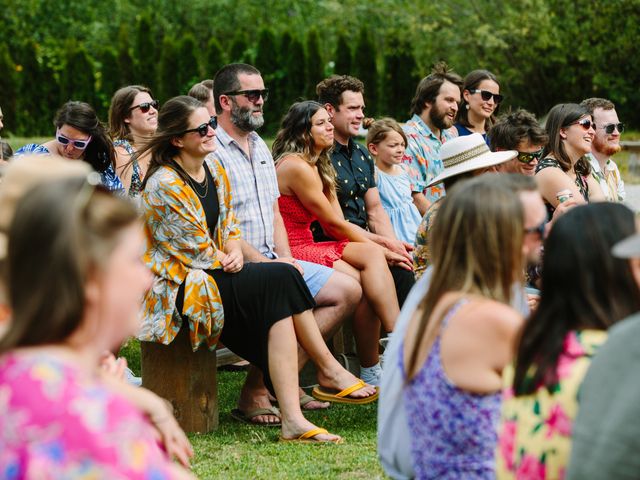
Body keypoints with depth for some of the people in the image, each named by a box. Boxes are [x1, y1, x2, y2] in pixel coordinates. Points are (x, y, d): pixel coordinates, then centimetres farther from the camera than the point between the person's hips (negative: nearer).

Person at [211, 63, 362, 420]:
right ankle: (254, 393, -19)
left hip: (272, 260, 9)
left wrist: (286, 259, 1)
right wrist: (266, 265, -18)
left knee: (349, 290, -1)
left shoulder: (260, 147, 19)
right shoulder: (210, 151, -10)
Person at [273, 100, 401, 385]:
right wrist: (379, 247, 1)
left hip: (307, 248, 9)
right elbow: (335, 224, -8)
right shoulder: (296, 167, -12)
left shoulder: (318, 167, 19)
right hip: (293, 253, -9)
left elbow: (336, 226, 11)